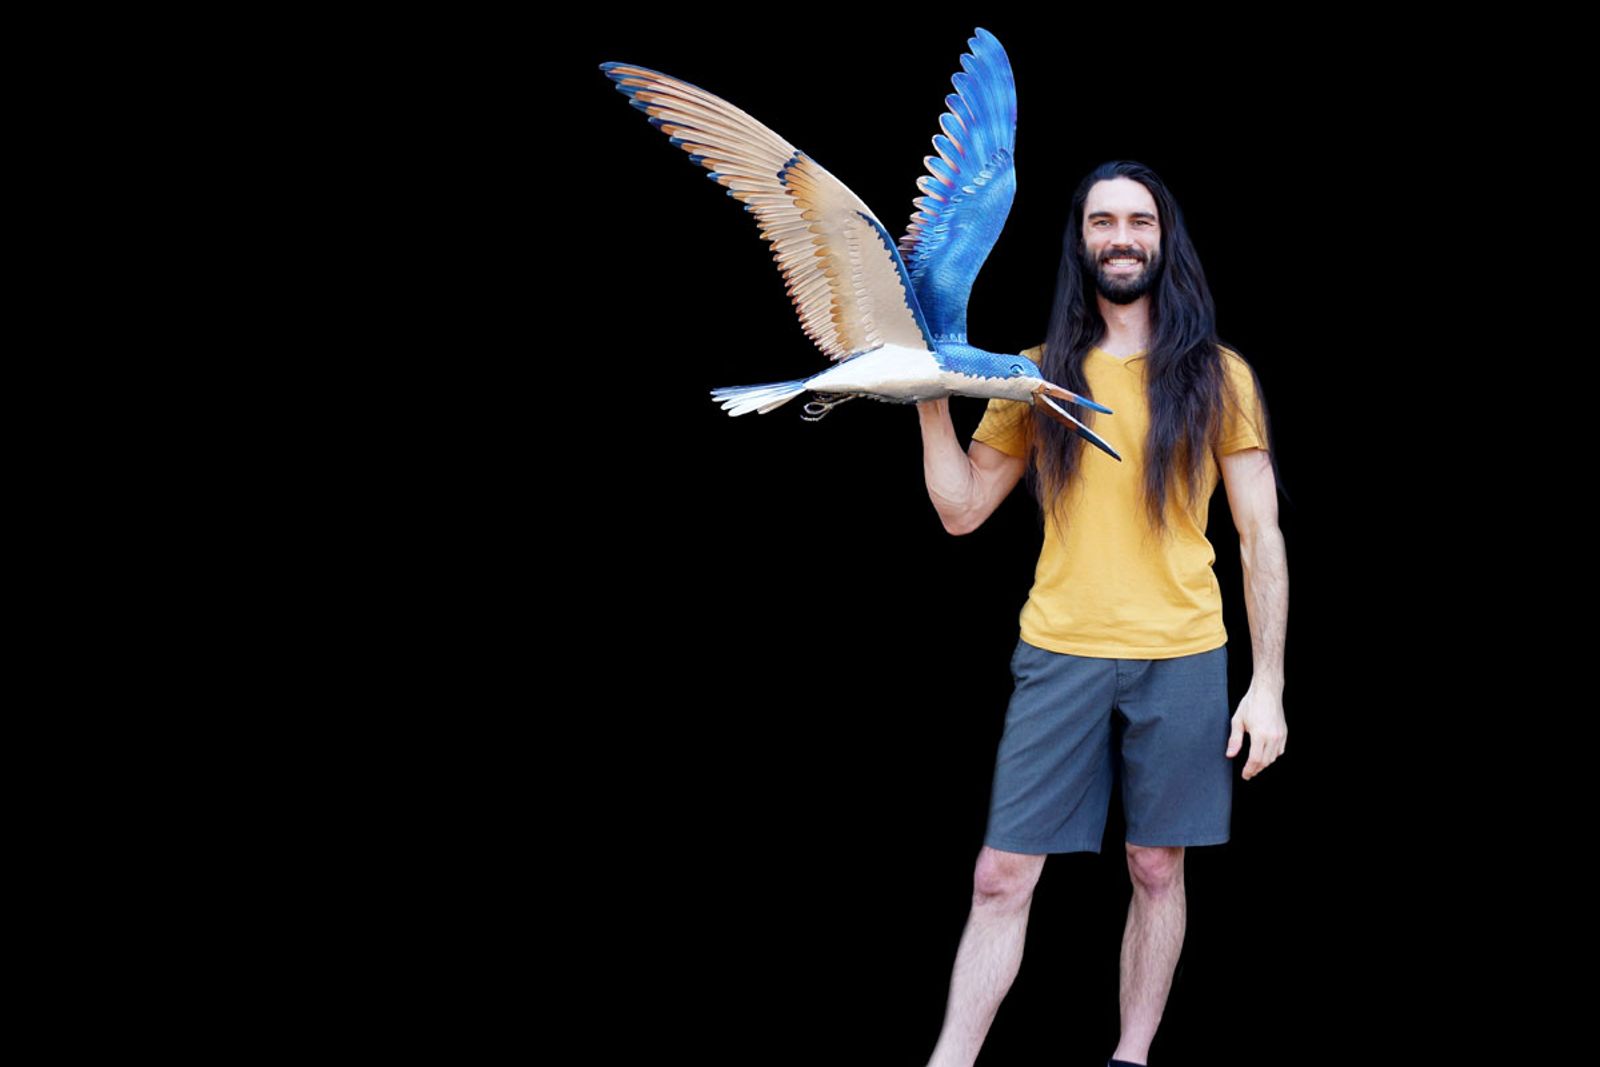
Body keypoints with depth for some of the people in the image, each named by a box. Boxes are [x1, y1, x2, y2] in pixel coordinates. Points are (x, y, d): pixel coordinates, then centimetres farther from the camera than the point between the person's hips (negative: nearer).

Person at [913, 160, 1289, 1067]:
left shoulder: (1218, 377, 3)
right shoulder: (1039, 377, 8)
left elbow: (1262, 536, 3)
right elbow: (963, 509, 10)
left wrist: (1268, 685, -3)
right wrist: (932, 400, -2)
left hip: (1182, 659, -1)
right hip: (1060, 653, 1)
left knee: (1158, 867, 6)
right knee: (1002, 876, -2)